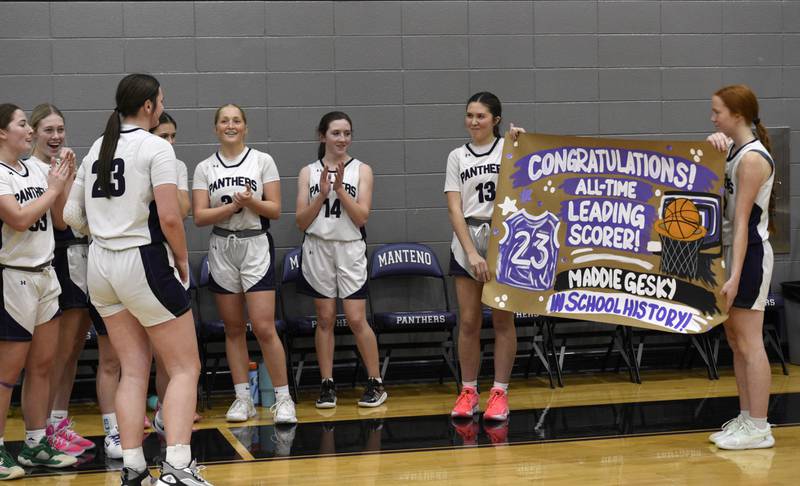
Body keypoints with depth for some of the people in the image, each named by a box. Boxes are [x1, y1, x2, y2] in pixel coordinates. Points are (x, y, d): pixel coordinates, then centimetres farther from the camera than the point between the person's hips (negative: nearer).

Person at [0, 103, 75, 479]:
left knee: (42, 365, 10)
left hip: (45, 276, 7)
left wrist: (63, 184, 1)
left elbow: (59, 221, 13)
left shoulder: (37, 170, 10)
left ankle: (36, 445, 19)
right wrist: (52, 190, -11)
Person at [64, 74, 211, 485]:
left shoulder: (97, 149, 11)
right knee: (185, 368, 1)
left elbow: (72, 214, 11)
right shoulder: (155, 147, -10)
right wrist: (182, 260, -4)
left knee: (133, 370, 12)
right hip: (144, 262, -7)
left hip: (101, 265, 7)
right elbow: (169, 216, -18)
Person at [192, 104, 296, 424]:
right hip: (221, 250, 2)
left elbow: (275, 209, -2)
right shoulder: (204, 168, 5)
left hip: (256, 247, -2)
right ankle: (243, 398, 13)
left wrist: (250, 202, -20)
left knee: (264, 328, -9)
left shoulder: (262, 161, 1)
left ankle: (283, 398, 0)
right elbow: (200, 217, -3)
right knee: (233, 328, 6)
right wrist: (232, 205, -17)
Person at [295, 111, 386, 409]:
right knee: (325, 318, 4)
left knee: (356, 319, -5)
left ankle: (376, 383, 6)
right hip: (317, 249, 1)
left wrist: (339, 188, -13)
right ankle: (327, 385, 12)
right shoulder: (308, 172, 6)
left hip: (350, 250, -1)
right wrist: (322, 193, -10)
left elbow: (361, 217, -5)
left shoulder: (361, 170, 3)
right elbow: (301, 222, 2)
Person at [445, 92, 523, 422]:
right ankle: (468, 392, 14)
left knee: (503, 320, 2)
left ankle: (500, 393, 9)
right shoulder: (457, 157, 7)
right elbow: (455, 209, -1)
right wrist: (471, 252, -12)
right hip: (466, 243, 2)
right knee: (468, 322, 3)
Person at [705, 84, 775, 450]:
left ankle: (758, 428, -1)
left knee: (749, 343, -6)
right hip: (731, 250, 9)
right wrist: (714, 144, -7)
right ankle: (746, 418, 20)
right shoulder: (733, 149, 9)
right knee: (735, 341, 13)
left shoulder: (752, 158, -17)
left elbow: (742, 222, -21)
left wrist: (735, 276, -23)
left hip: (749, 254, -9)